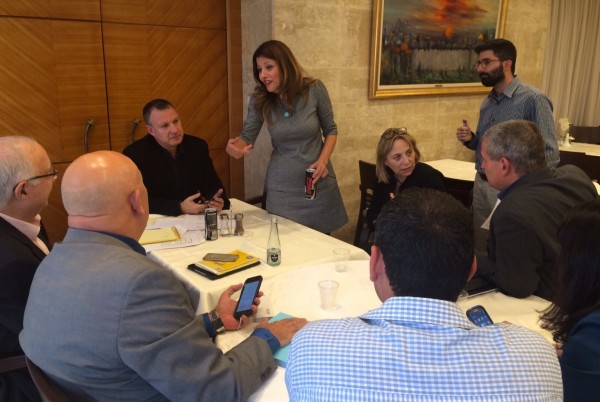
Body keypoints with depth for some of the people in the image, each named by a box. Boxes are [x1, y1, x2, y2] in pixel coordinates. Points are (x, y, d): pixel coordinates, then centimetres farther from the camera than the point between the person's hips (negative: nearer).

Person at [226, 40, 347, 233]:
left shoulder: (314, 89, -11)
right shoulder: (259, 100, -6)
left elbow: (331, 130, 0)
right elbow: (247, 137, -3)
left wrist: (323, 160, -16)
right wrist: (235, 146, -27)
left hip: (318, 181, -1)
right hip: (282, 185, 1)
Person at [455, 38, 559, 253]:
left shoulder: (534, 100, -14)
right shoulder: (488, 102, 9)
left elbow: (550, 154, -16)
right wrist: (470, 139, -1)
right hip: (481, 185, 7)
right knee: (480, 250, 16)